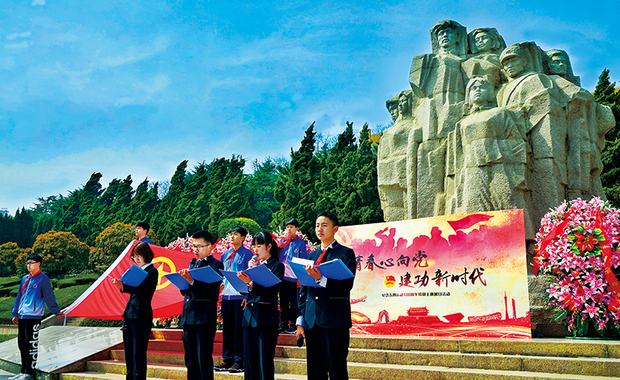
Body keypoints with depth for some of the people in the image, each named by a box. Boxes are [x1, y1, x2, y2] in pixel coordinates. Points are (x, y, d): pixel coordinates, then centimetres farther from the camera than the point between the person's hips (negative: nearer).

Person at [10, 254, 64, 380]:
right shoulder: (25, 279, 17)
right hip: (22, 317, 7)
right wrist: (15, 314, 19)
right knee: (22, 344, 10)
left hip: (34, 317, -7)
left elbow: (49, 297, -4)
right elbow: (19, 297, 22)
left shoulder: (43, 278, -3)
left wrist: (56, 311, -9)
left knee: (32, 345, -5)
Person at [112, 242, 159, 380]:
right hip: (128, 316, 8)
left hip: (141, 317, -8)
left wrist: (123, 286, -34)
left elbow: (142, 288, -23)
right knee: (129, 353, 13)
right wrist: (120, 284, 3)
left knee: (138, 354, -4)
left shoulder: (152, 271, -6)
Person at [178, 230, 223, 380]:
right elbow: (185, 291, 17)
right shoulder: (193, 264, 18)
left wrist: (192, 281, -27)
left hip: (204, 318, -7)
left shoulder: (216, 264, -4)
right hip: (188, 317, 7)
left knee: (203, 359, -5)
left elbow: (211, 289, -17)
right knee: (190, 360, 13)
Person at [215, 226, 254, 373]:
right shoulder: (225, 255, 16)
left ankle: (239, 360, 2)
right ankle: (227, 359, 16)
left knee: (239, 327, -3)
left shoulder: (247, 253, -1)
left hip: (240, 295, -6)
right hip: (226, 295, 6)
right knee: (227, 327, 9)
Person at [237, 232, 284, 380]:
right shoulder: (255, 264, 18)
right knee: (249, 361, 8)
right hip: (249, 316, 6)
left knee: (264, 361, -6)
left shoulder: (277, 266, 0)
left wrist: (251, 283, -28)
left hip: (266, 318, -6)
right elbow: (245, 291, 12)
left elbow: (271, 291, -15)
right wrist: (250, 270, 2)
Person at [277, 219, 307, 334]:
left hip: (293, 278, -5)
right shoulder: (283, 242, 12)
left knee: (294, 302, 1)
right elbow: (278, 257, 19)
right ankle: (284, 324, 18)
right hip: (282, 276, 5)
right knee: (283, 301, 10)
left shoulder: (300, 243, -1)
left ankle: (293, 325, 7)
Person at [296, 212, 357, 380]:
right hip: (312, 320, 5)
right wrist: (301, 320, 11)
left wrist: (321, 279, -24)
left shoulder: (346, 253, 1)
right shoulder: (311, 256, 17)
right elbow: (304, 290, 17)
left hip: (335, 320, -5)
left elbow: (346, 285, -11)